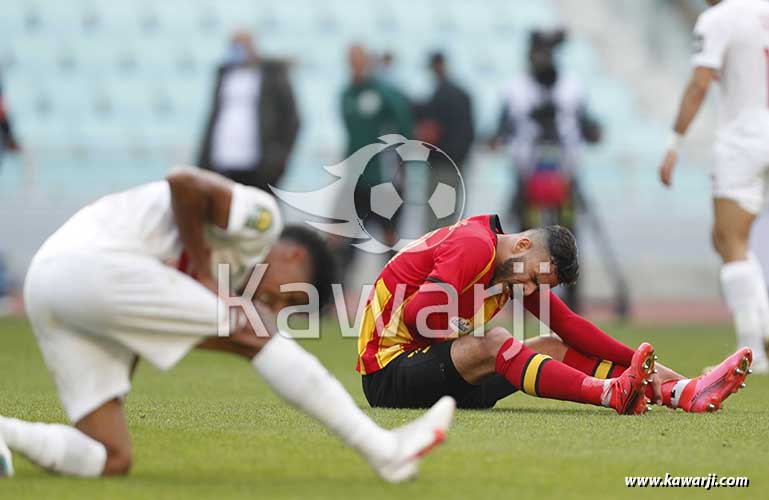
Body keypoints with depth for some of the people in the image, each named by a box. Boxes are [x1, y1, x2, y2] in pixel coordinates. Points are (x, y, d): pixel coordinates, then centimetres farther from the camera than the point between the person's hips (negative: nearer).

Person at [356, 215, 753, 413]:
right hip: (389, 372, -9)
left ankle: (681, 392, -11)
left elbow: (569, 326, 9)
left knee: (554, 348, 0)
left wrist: (640, 363, 2)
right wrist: (465, 331, -13)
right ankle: (611, 393, -47)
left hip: (440, 370, 9)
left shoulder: (523, 270, 10)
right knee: (494, 342, -33)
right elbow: (418, 315, -28)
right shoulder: (474, 245, -19)